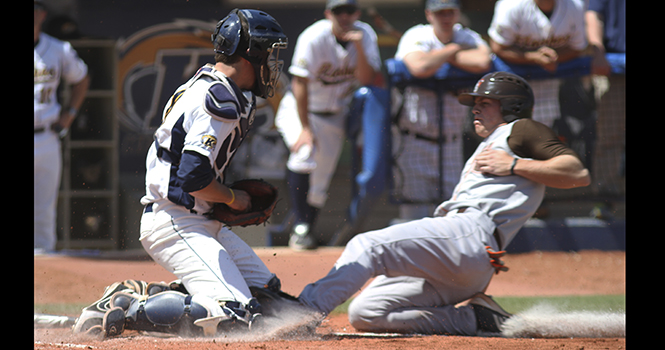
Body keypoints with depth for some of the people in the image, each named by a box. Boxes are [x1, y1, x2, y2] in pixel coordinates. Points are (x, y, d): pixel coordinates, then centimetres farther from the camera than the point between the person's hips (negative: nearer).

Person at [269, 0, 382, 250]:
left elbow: (366, 79, -19)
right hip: (300, 109, -4)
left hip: (335, 115, 4)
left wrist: (359, 46, -33)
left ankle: (293, 224, 24)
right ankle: (300, 228, -23)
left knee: (321, 180, 5)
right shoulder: (313, 38, -23)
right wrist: (305, 128, -25)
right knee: (304, 153, -29)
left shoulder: (365, 35, -12)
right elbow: (300, 83, -22)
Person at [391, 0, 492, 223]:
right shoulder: (416, 37, -7)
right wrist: (452, 49, -14)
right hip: (415, 141, -4)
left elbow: (483, 62, -19)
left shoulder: (468, 38, 4)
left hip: (451, 143, 4)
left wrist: (444, 57, -13)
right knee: (415, 209, -6)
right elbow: (420, 67, -29)